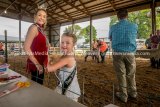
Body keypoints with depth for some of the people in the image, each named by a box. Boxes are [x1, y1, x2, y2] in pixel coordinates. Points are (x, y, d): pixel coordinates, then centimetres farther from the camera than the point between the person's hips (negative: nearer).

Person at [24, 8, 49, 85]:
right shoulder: (34, 27, -13)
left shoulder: (40, 29, 13)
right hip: (36, 64, -9)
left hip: (40, 63, 9)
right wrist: (37, 64, -20)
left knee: (38, 85, 19)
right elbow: (26, 47, -22)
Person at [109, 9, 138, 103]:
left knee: (121, 74, 7)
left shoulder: (113, 27, 1)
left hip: (118, 54, -1)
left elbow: (111, 39, 18)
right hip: (130, 54, 1)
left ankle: (123, 95, 18)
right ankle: (133, 92, 33)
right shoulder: (134, 26, 3)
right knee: (131, 74, 16)